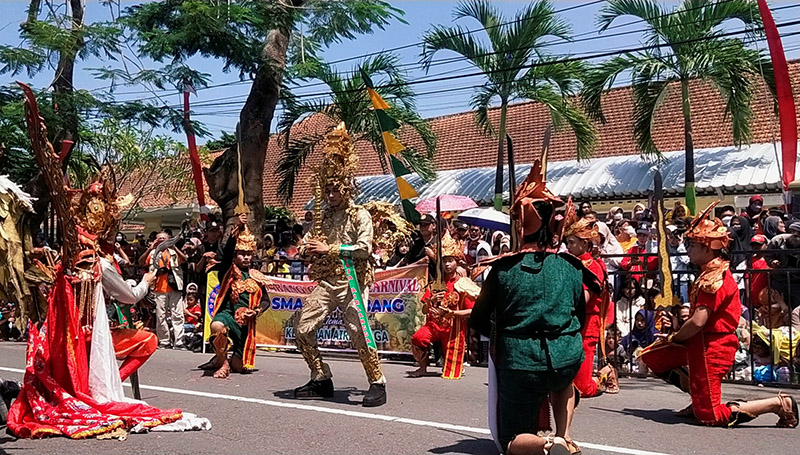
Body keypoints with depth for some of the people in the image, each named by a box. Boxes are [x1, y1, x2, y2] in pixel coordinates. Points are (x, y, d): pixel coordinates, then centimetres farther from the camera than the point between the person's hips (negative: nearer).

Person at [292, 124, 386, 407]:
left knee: (359, 334, -13)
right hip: (326, 282, 7)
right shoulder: (323, 217, 17)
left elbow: (364, 248, -16)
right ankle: (321, 380, 15)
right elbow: (307, 248, 22)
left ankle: (377, 384, 1)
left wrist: (329, 249, -17)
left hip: (351, 281, -6)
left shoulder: (359, 216, -1)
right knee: (302, 328, 2)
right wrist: (308, 248, -2)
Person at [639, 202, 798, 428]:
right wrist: (677, 323, 1)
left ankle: (779, 403, -4)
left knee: (710, 416, -7)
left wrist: (674, 337, -10)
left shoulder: (713, 277, -21)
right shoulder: (713, 272, 13)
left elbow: (698, 322, -28)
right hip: (701, 342, 10)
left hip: (711, 348, -10)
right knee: (652, 356, 16)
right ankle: (699, 397, 14)